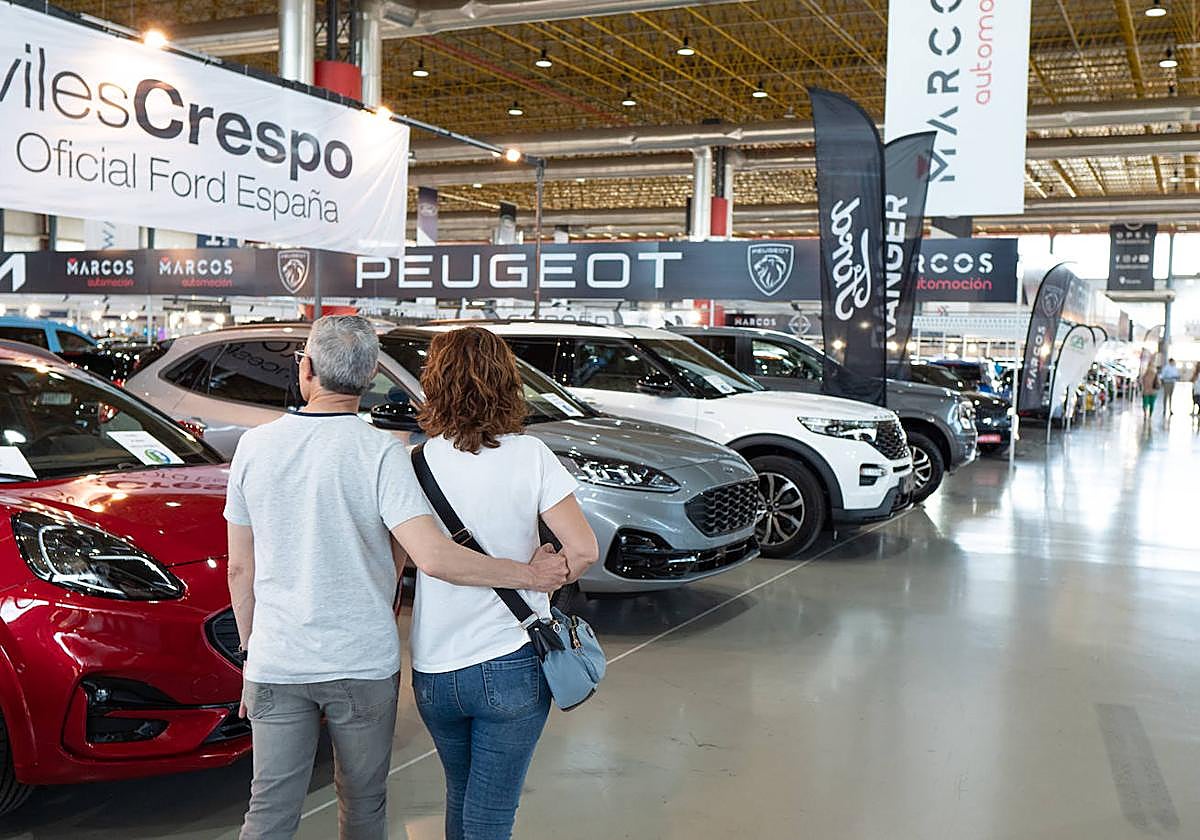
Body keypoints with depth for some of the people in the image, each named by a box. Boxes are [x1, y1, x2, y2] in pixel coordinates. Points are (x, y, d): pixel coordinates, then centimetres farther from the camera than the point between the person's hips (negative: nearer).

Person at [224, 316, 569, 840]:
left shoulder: (254, 447, -2)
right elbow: (432, 558, -23)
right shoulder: (380, 452, -13)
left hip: (276, 662, 3)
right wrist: (529, 575, -12)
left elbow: (240, 570, 5)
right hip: (363, 662, -2)